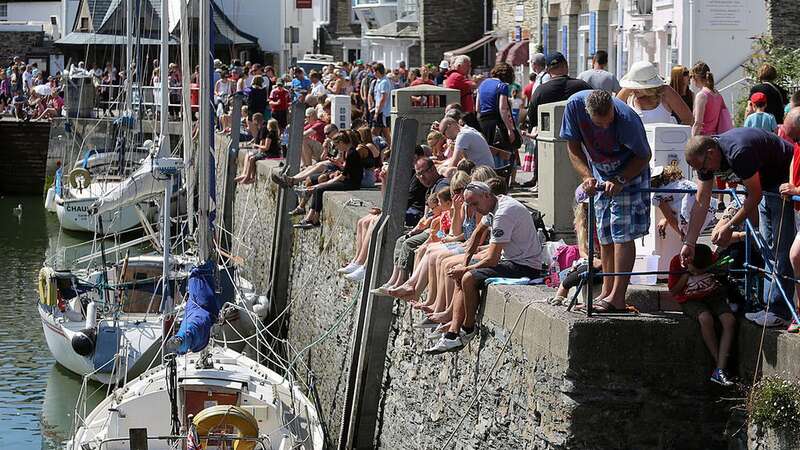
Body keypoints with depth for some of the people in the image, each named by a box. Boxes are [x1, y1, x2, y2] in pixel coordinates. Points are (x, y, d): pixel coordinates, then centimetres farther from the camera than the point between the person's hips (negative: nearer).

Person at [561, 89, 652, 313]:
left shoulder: (627, 118, -32)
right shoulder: (575, 106, -22)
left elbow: (644, 156, -17)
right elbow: (574, 149, -9)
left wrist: (620, 181, -27)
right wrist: (587, 177, -23)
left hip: (630, 173, -5)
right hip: (601, 176, 5)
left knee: (623, 233, -12)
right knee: (605, 235, 9)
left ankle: (617, 297, -13)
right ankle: (607, 292, 18)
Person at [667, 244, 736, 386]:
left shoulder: (712, 259, -13)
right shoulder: (677, 262, -16)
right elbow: (673, 292, -10)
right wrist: (687, 274, -21)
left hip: (713, 295, 2)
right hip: (690, 301, -2)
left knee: (730, 321, -26)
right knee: (705, 318, -36)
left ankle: (720, 371, -30)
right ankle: (719, 363, -25)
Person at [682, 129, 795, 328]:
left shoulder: (739, 153, -33)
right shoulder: (705, 157, -6)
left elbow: (755, 196, -22)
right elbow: (701, 203, -2)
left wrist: (730, 226, -17)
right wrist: (689, 243, -5)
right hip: (767, 183, 9)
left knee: (780, 249, -13)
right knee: (767, 246, 9)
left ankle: (779, 310, -15)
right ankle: (770, 305, 12)